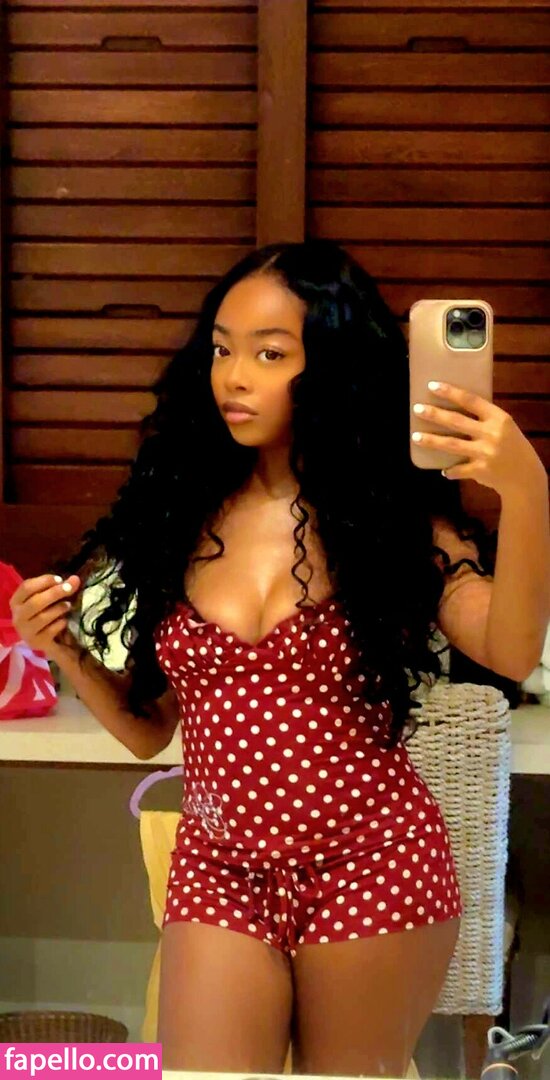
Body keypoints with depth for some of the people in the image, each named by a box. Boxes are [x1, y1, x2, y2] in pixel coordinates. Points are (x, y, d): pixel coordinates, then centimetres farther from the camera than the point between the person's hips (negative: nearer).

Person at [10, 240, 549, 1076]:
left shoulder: (392, 515, -5)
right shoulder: (182, 515, 2)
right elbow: (148, 729, 10)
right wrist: (65, 650, -6)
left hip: (373, 866, -2)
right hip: (219, 872, 2)